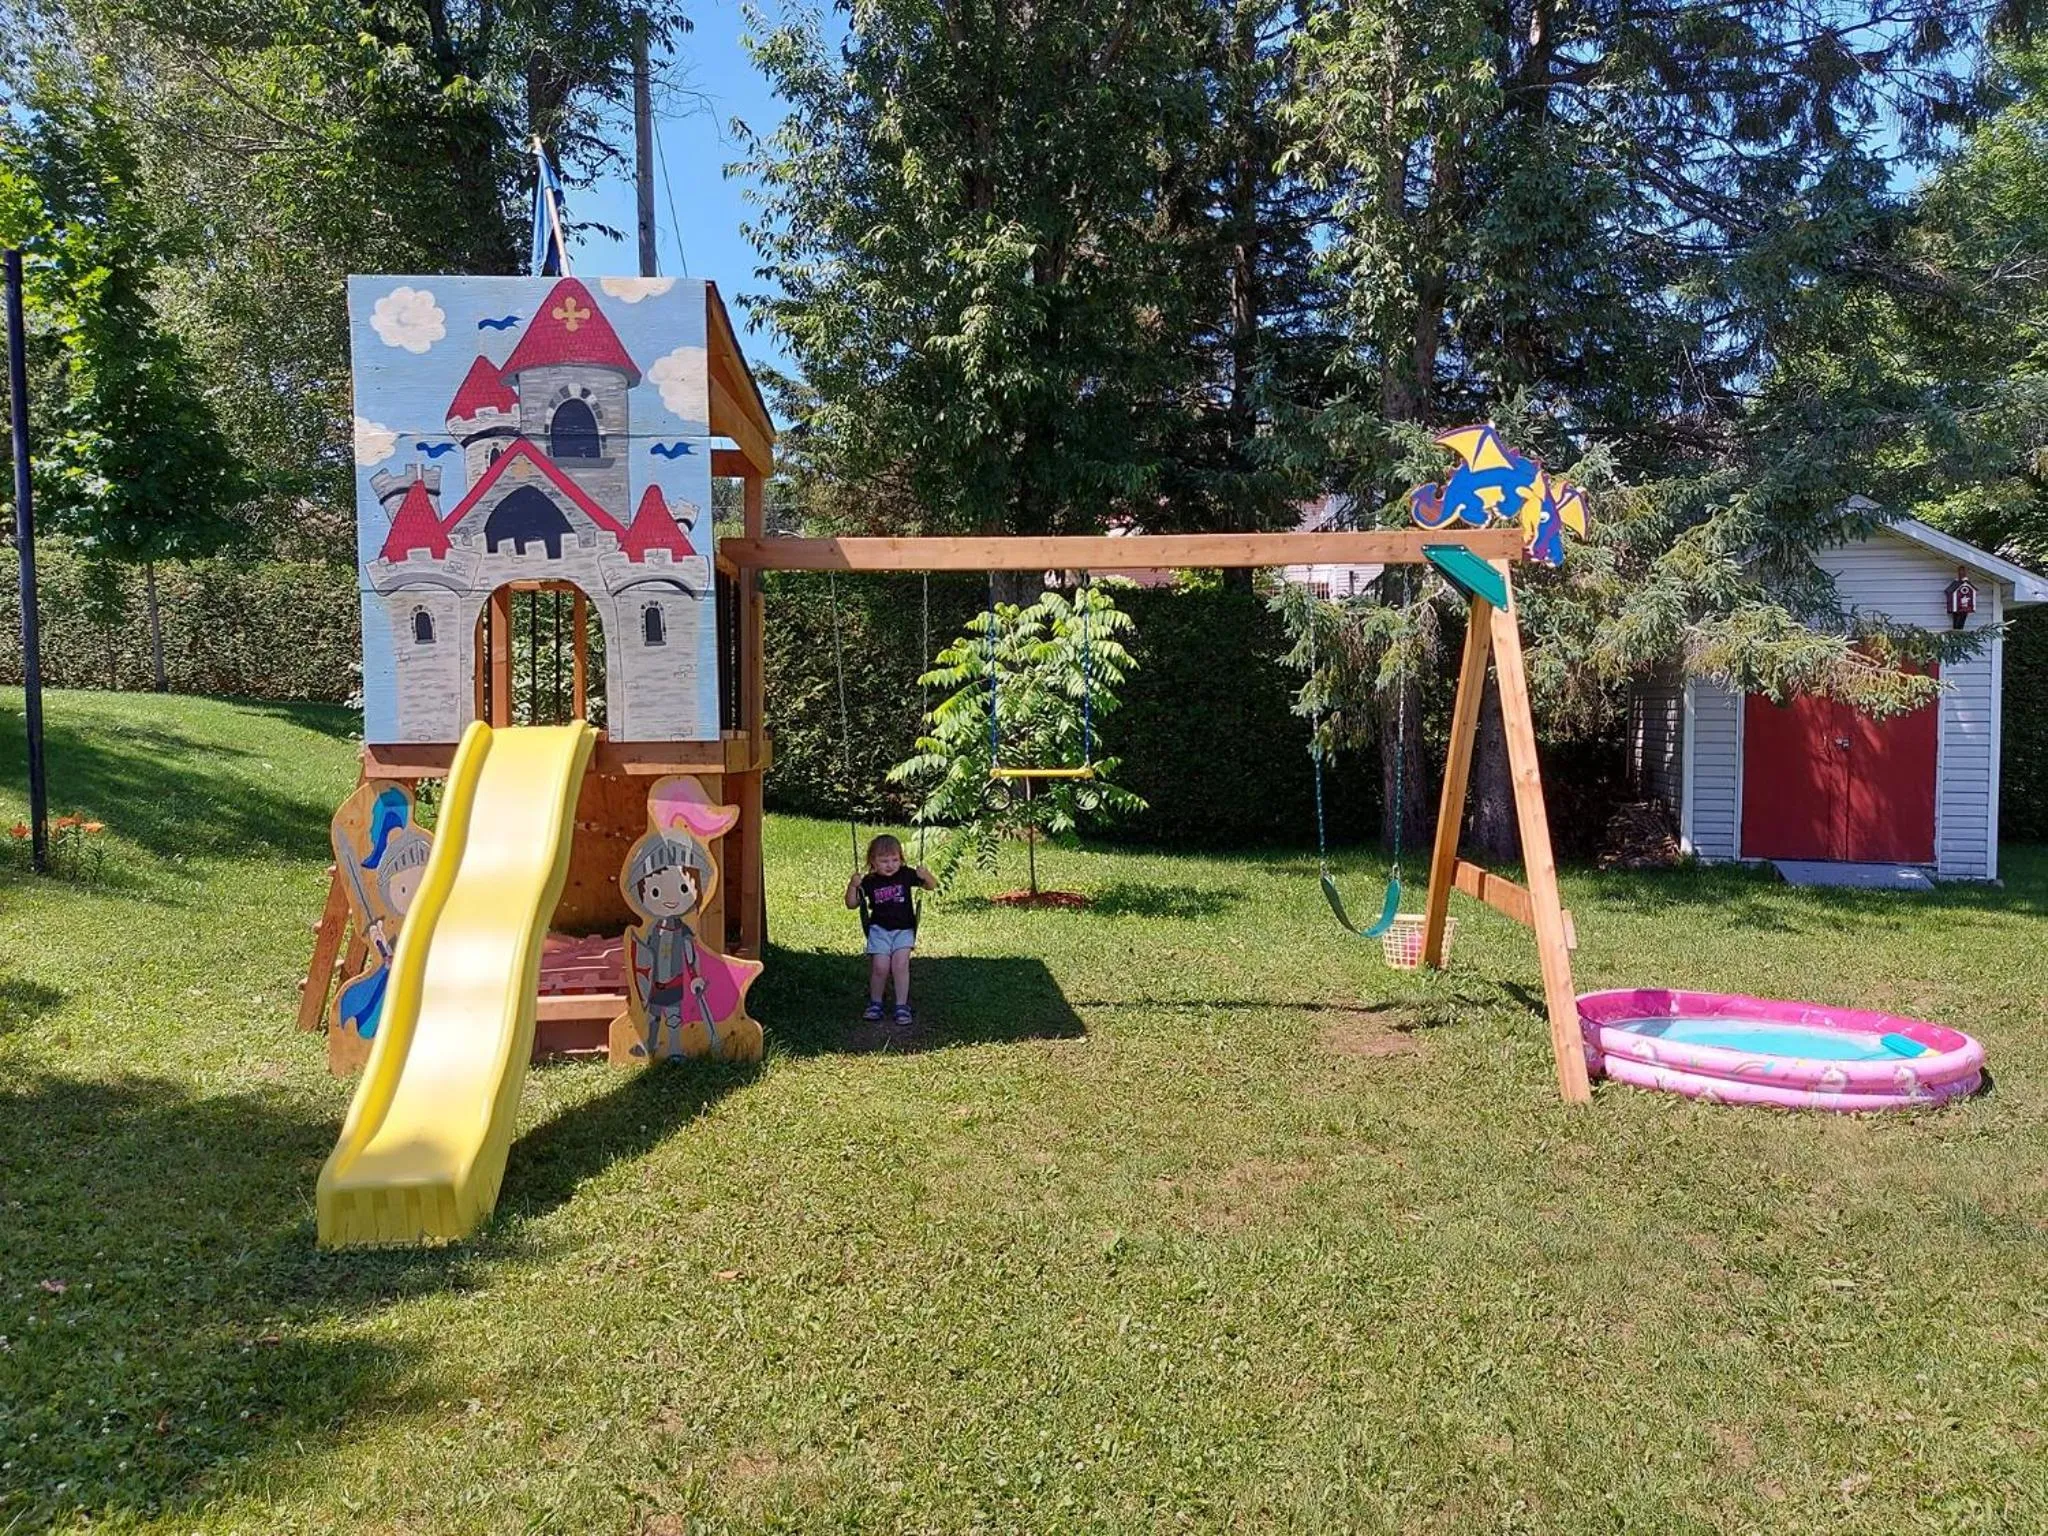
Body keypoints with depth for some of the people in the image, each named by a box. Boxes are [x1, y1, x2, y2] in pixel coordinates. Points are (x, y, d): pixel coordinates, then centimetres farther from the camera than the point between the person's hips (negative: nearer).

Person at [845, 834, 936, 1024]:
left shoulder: (906, 875, -1)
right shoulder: (869, 881, -1)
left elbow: (932, 887, 5)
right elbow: (852, 905, 4)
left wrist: (926, 876, -17)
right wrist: (852, 886, -14)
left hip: (903, 929, 0)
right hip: (879, 929, 0)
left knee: (900, 964, -22)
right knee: (880, 966, -17)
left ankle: (902, 1006, -11)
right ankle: (875, 1004, 5)